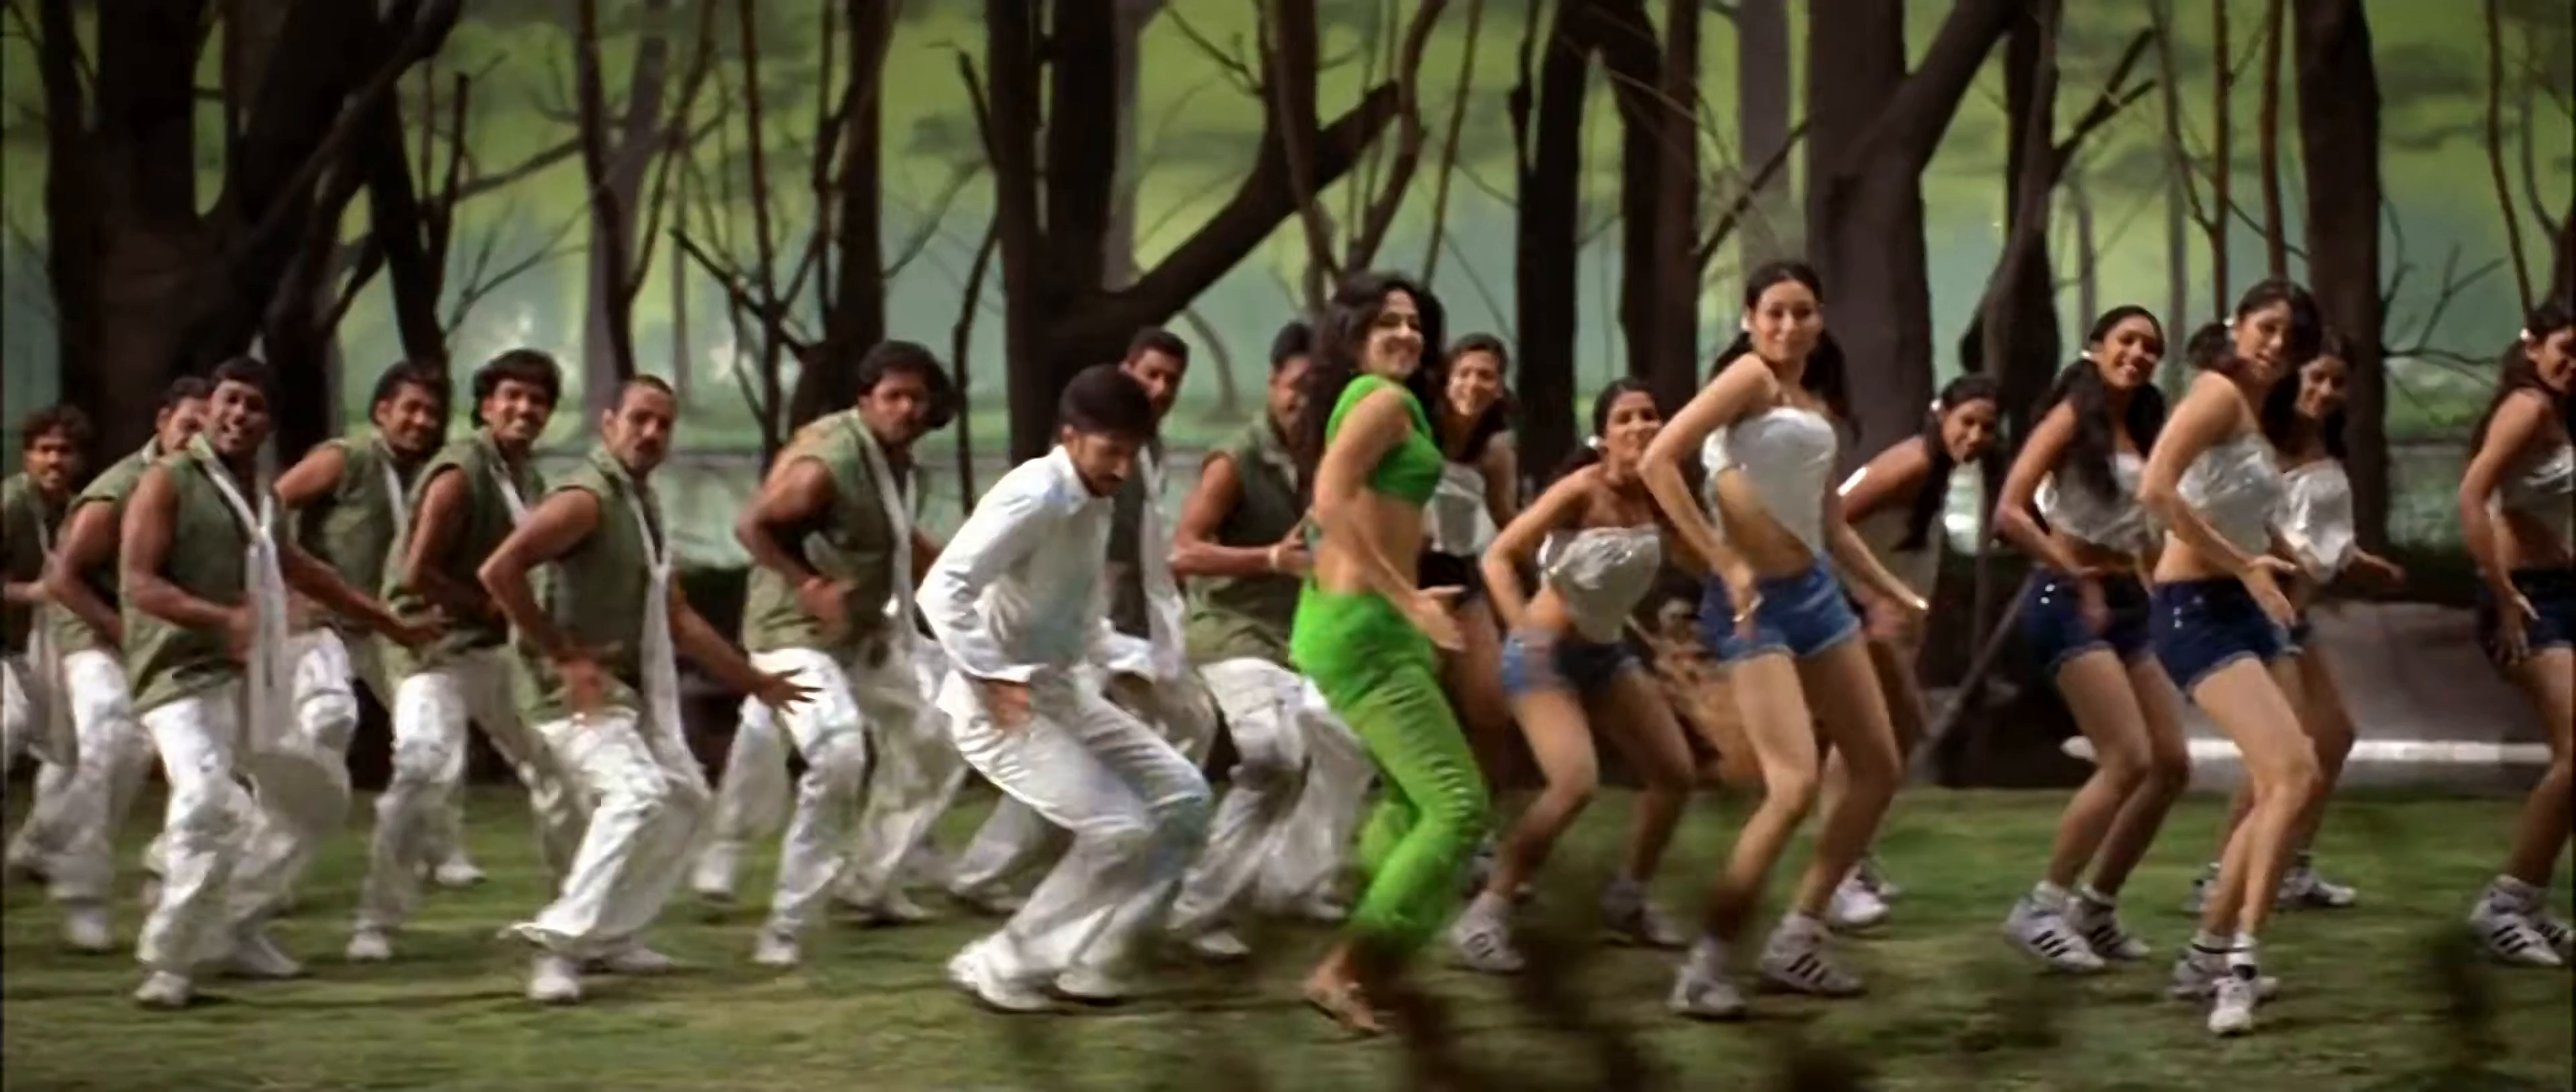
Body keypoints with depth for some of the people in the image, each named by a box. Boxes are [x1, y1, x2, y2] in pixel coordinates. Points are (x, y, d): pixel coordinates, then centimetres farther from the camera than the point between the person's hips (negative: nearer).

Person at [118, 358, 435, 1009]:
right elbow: (137, 583, -17)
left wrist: (393, 626, 34)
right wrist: (223, 618, -32)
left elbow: (301, 571, 30)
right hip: (184, 676, -9)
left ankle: (234, 929, 29)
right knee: (206, 802, -29)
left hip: (252, 681, 9)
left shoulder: (260, 495, 15)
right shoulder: (169, 482, -8)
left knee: (317, 791, 20)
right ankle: (169, 961, -19)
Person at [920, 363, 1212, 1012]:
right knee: (1119, 830, -17)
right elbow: (942, 590, -28)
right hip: (1003, 705, -9)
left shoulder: (1096, 503, 6)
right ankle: (1000, 967, -2)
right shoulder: (1032, 497, -22)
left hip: (1065, 691, 9)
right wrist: (992, 679, -30)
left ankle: (1092, 959, 14)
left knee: (1183, 799, 7)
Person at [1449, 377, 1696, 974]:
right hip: (1545, 653, -7)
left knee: (1676, 773, 10)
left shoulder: (1657, 494, -5)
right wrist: (1523, 629, -36)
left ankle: (1627, 901, 28)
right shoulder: (1583, 490, -22)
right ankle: (1486, 914, -16)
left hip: (1608, 653, 7)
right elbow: (1499, 556, -25)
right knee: (1576, 783, -25)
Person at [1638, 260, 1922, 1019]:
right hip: (1755, 603, -9)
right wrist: (1725, 564, -21)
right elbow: (1657, 462, -21)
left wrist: (1897, 594, 22)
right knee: (1795, 787, -19)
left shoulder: (1817, 403, 14)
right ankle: (1706, 965, -10)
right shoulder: (1750, 375, -10)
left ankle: (1796, 942, 20)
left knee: (1878, 769, 12)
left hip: (1817, 592, 9)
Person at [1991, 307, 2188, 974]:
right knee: (2128, 760, -18)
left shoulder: (2144, 432, 15)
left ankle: (2096, 907, 15)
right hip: (2067, 600, -8)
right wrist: (2076, 577, -17)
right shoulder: (2072, 417, -7)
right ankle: (2042, 908, -10)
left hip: (2127, 604, 8)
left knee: (2172, 765, 5)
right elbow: (2009, 513, -16)